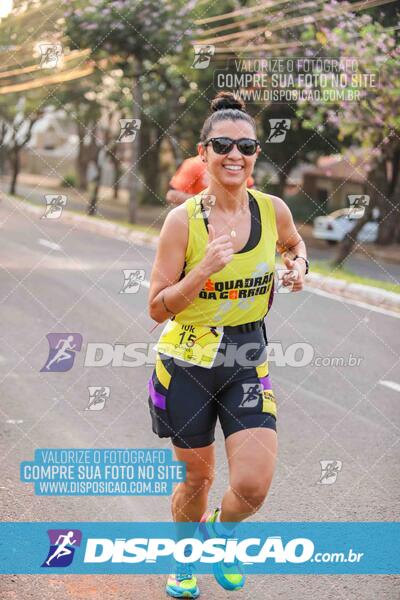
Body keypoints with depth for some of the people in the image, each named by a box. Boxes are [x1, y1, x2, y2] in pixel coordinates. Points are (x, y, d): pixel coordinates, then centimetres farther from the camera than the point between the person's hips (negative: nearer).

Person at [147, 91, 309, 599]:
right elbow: (157, 309, -12)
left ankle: (220, 529, 26)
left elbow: (294, 243, 21)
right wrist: (205, 269, -27)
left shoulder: (273, 210, -5)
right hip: (187, 362, -2)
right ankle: (183, 556, 44)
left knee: (253, 486, -10)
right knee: (198, 478, 12)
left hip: (247, 360, 2)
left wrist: (299, 263, -2)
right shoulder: (183, 220, -14)